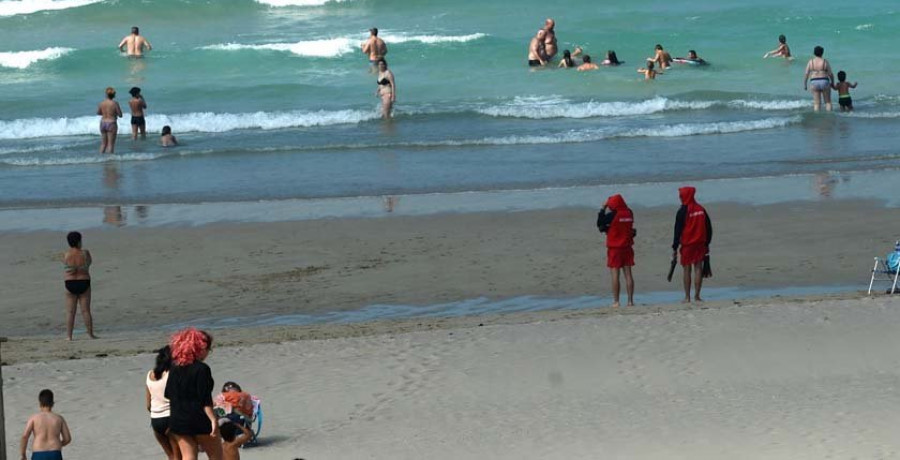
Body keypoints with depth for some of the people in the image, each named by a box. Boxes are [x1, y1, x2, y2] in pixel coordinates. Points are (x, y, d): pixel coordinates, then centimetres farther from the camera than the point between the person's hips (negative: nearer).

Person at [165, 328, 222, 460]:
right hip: (200, 420, -6)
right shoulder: (201, 369, -15)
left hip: (178, 420, 6)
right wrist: (213, 420, -17)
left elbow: (168, 394, 12)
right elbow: (205, 399, -19)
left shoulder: (175, 368, 5)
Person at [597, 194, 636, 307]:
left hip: (614, 248, -5)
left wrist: (603, 209, 3)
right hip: (627, 247, 5)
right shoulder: (629, 214, 2)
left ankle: (616, 301, -2)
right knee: (628, 274, 6)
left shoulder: (612, 215, -15)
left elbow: (599, 223, -4)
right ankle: (630, 300, 5)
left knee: (615, 274, -1)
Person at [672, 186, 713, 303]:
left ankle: (687, 297, 2)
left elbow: (678, 230, -8)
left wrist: (675, 247, -3)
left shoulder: (683, 211, -9)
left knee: (687, 270, 2)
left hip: (687, 244, -4)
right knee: (698, 269, 4)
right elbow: (708, 227, 10)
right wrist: (707, 243, 17)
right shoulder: (701, 209, 6)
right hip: (700, 244, 4)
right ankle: (697, 296, 2)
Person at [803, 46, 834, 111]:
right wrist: (832, 83, 11)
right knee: (828, 102, 11)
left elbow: (806, 74, -3)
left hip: (814, 83, 1)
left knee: (817, 103, 6)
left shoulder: (810, 62, -1)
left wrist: (805, 84, 6)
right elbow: (830, 74, -4)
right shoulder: (825, 61, -5)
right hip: (824, 82, -1)